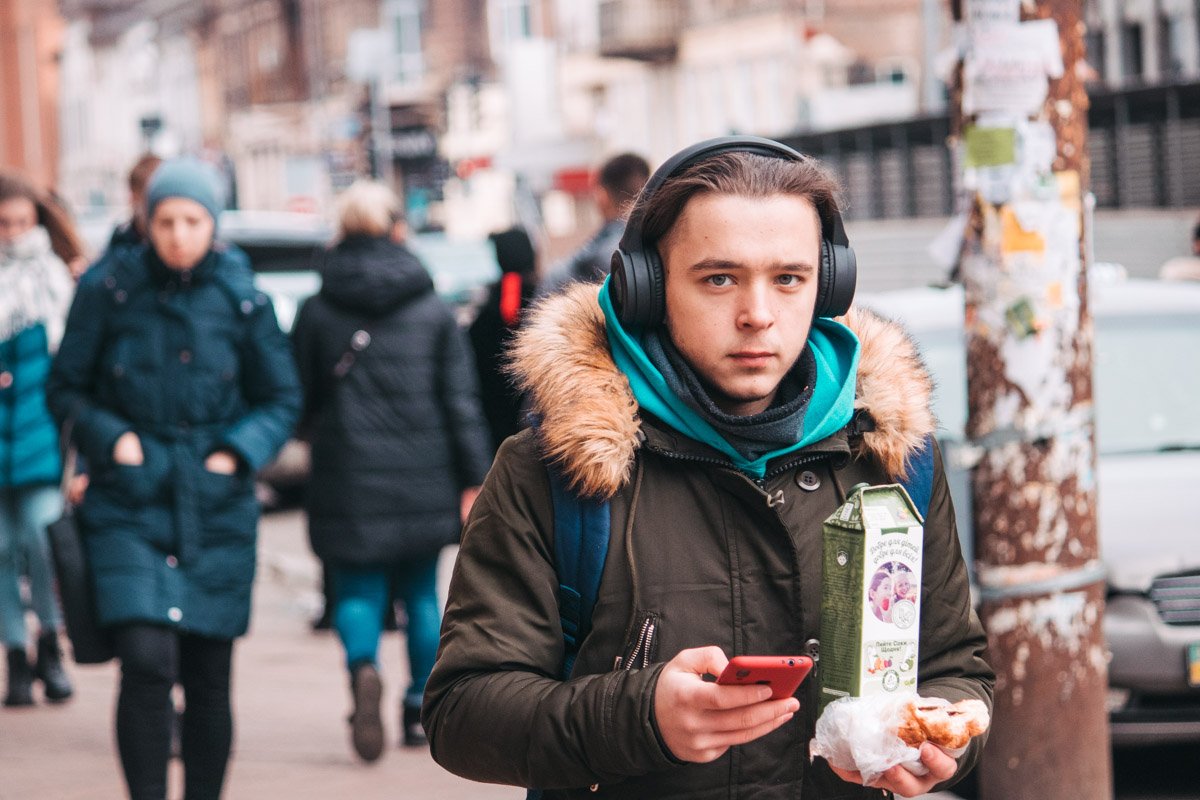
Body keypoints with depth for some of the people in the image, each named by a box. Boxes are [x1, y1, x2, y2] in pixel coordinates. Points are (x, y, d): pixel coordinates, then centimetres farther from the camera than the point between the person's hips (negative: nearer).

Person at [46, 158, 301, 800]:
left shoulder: (241, 298, 1)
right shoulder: (109, 289, -3)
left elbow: (282, 398, 11)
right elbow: (65, 390, 5)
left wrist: (237, 452, -5)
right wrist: (111, 438, -11)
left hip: (215, 512, 2)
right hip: (129, 510, -2)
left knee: (208, 679, 5)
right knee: (146, 662, -17)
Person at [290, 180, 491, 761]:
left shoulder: (316, 312, 0)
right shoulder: (434, 310, 1)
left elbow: (300, 399, 3)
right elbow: (462, 401, 0)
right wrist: (474, 480, 2)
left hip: (349, 477, -1)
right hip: (421, 477, 1)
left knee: (357, 591, 4)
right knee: (421, 592, 14)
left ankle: (364, 666, -25)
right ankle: (420, 708, 15)